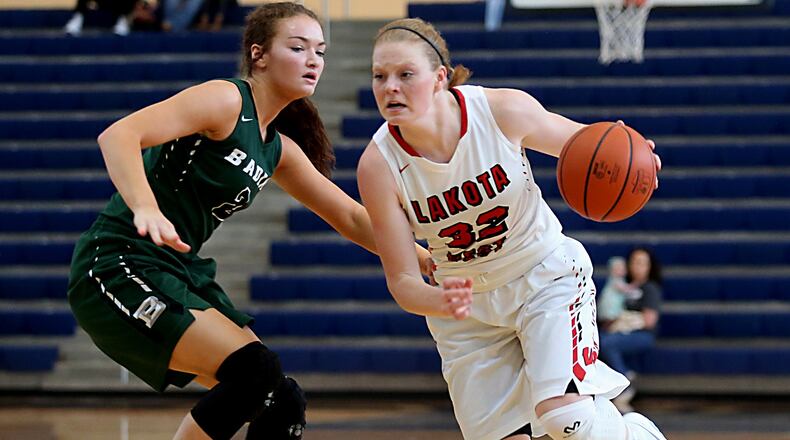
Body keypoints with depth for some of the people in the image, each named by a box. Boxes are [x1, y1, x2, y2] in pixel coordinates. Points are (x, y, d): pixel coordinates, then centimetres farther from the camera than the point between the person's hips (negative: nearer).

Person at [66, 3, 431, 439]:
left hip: (181, 273, 9)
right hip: (118, 267, -9)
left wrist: (425, 257, 16)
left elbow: (351, 217, 25)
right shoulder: (225, 100, -12)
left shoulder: (278, 149, 15)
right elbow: (118, 135, -25)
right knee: (255, 369, -24)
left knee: (281, 403, 2)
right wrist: (146, 208, -42)